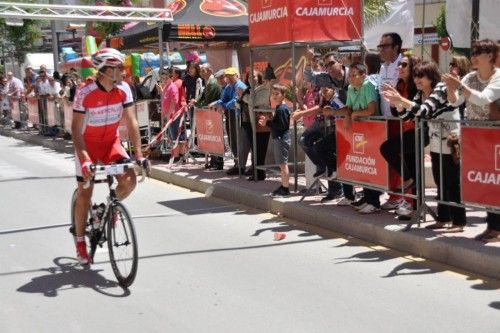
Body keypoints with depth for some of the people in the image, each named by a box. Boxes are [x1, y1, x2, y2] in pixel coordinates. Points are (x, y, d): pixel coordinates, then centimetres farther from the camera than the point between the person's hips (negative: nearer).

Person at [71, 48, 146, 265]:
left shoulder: (123, 90, -14)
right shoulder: (85, 94, -24)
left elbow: (131, 122, -13)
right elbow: (76, 129, -24)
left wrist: (139, 155, -20)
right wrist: (84, 159, -35)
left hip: (111, 143, 3)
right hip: (88, 144, -3)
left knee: (129, 180, -17)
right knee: (85, 192, -1)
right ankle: (80, 241, 15)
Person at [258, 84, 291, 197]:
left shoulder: (282, 109, -17)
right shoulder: (278, 108, 14)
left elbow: (282, 125, -23)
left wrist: (268, 122, -18)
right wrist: (268, 121, 5)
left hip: (282, 139, -11)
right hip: (278, 138, 11)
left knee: (283, 164, -6)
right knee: (282, 164, 16)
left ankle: (285, 189, -3)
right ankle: (283, 186, 25)